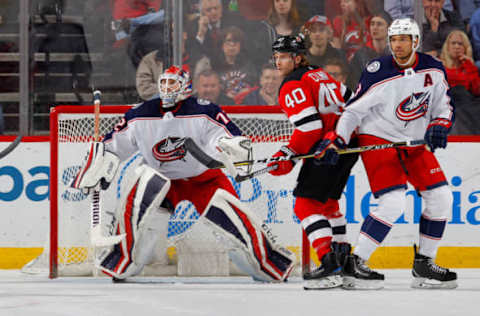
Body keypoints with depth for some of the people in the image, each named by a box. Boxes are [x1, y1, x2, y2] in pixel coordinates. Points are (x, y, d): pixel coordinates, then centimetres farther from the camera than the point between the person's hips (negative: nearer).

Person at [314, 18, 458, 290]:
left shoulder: (433, 70, -3)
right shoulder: (378, 73, -17)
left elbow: (444, 106, 8)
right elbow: (354, 110, -13)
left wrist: (439, 127, -12)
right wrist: (335, 142, -23)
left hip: (415, 142, 6)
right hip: (377, 140, -6)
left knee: (441, 198, 0)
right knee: (393, 203, -21)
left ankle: (424, 263, 12)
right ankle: (355, 264, -16)